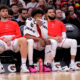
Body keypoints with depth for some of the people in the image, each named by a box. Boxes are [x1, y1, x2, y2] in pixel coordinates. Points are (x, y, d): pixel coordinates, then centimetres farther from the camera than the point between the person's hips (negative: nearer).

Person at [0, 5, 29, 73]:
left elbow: (19, 35, 13)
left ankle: (23, 66, -38)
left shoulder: (14, 23, 25)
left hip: (13, 41, 2)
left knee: (23, 40, -35)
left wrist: (10, 38, -7)